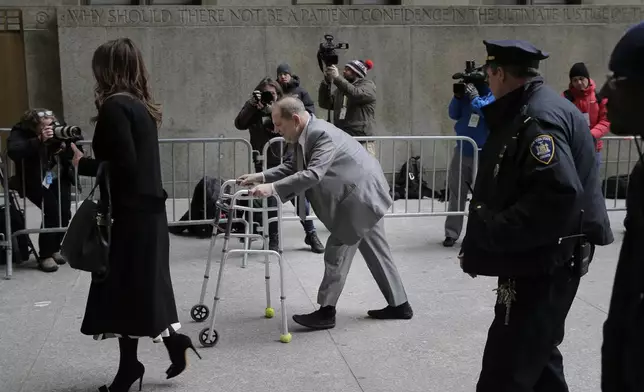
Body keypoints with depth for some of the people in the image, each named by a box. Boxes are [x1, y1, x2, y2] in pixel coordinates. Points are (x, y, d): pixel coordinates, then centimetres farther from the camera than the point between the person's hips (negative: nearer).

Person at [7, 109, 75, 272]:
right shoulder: (20, 133, -15)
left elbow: (72, 155, -3)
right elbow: (13, 151, -37)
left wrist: (66, 145, -26)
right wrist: (39, 140, -43)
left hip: (59, 177, 4)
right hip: (35, 181, -4)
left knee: (65, 211, -15)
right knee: (52, 210, -24)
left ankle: (54, 248, 9)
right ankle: (45, 255, -11)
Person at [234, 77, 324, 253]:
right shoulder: (253, 108, 4)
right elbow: (239, 124, -12)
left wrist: (270, 110, -20)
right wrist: (251, 103, -19)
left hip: (286, 159, 0)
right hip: (265, 162, 0)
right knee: (271, 200, -4)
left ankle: (311, 234, 17)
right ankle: (273, 238, 15)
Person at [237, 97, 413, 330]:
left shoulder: (323, 135, -26)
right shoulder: (304, 136, 5)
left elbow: (313, 174, -35)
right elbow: (293, 167, 13)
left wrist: (274, 188, -39)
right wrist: (261, 177, 0)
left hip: (361, 195, -10)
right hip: (362, 195, 10)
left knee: (337, 252, -5)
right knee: (376, 252, 15)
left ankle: (326, 312, 3)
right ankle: (399, 304, 24)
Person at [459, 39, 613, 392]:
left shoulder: (538, 118, -20)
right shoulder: (528, 111, 13)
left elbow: (559, 196, -32)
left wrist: (491, 232, -27)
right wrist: (488, 227, 11)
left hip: (543, 265, -11)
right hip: (537, 261, 11)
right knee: (537, 355, 25)